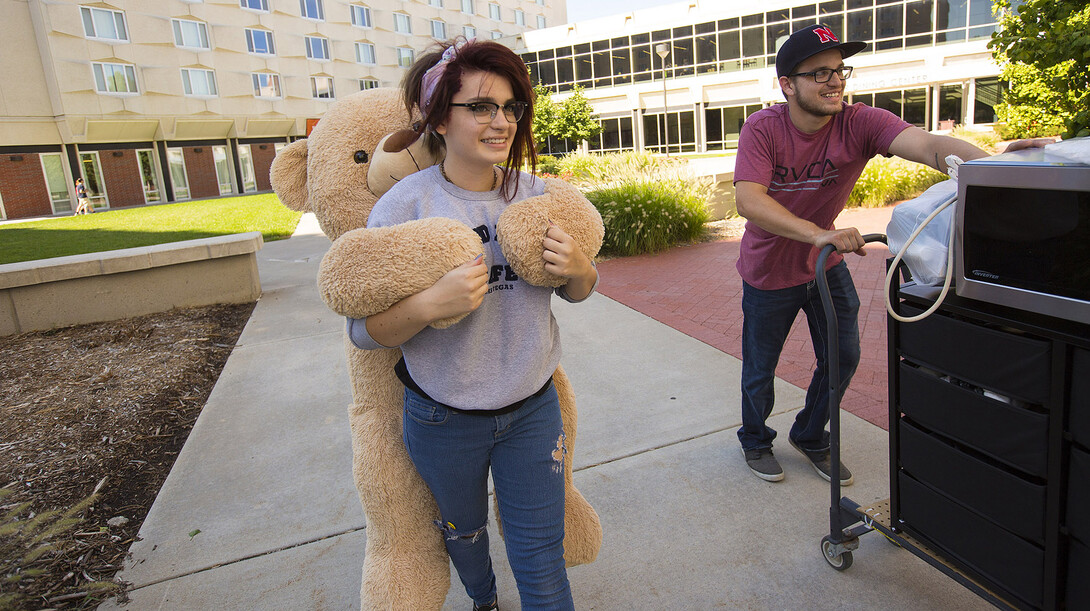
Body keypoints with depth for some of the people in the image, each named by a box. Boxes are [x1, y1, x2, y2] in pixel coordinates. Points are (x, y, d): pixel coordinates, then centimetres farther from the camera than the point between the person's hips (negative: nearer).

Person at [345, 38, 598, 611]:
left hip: (533, 408, 2)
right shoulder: (404, 205, -16)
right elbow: (363, 330, -14)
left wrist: (578, 268, -17)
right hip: (444, 419, -1)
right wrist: (431, 302, -33)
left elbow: (579, 290, 6)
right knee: (463, 533, 25)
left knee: (541, 560, 8)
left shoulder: (535, 193, -5)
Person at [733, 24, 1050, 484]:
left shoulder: (859, 123, -17)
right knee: (759, 367, 10)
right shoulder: (763, 128, -21)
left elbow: (927, 144, -33)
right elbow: (748, 200, -33)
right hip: (769, 270, -3)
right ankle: (755, 441, 37)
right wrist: (818, 234, -44)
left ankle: (809, 437, 35)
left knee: (842, 357, 8)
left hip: (827, 265, 3)